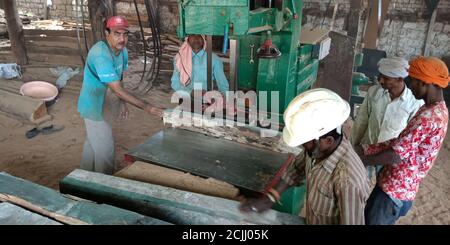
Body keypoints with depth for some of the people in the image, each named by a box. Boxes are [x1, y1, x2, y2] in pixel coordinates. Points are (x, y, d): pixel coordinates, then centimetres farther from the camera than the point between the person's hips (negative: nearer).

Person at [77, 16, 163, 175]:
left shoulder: (122, 51, -3)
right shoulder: (101, 55, -31)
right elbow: (117, 89, -34)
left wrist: (122, 103, 6)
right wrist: (145, 107, -34)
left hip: (104, 104, 9)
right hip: (94, 106, -9)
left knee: (92, 143, 24)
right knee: (105, 149, -2)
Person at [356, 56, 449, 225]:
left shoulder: (428, 117, -27)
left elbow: (395, 156, -26)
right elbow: (400, 142, 8)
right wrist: (364, 149, 2)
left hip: (395, 190, -9)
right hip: (393, 184, 9)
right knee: (367, 218, 24)